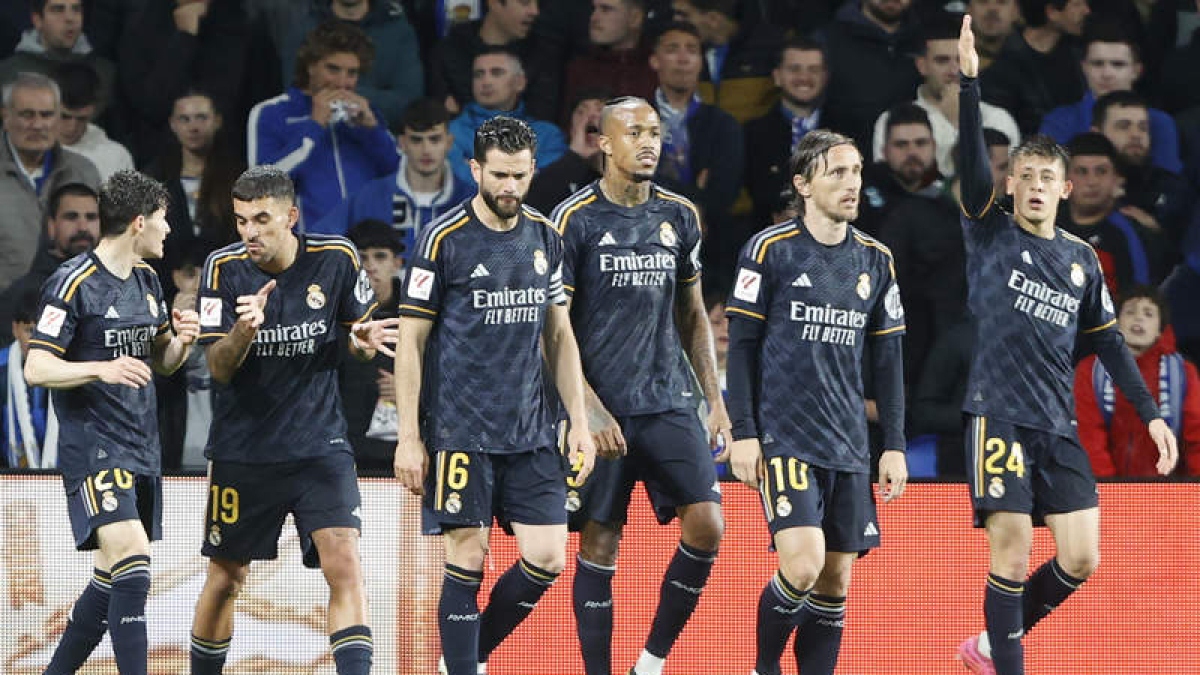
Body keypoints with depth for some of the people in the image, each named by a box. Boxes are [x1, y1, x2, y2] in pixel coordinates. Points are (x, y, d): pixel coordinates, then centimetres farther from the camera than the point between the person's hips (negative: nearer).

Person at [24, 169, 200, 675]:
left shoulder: (146, 279, 13)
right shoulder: (72, 283, -12)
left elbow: (162, 362, 22)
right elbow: (36, 368, -14)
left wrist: (182, 340, -1)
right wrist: (102, 368, -29)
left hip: (142, 450, 9)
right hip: (93, 448, -9)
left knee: (114, 578, 10)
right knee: (132, 556, -23)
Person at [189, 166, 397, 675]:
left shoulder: (335, 260, -6)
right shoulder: (224, 268, -8)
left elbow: (361, 330, 10)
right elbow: (218, 368, -10)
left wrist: (365, 341, -14)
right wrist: (244, 330, -30)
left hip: (319, 446, 0)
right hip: (242, 450, 0)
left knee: (344, 566, -15)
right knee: (225, 578, 9)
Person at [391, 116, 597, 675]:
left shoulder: (545, 238, 9)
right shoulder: (443, 240, -6)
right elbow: (410, 342, -4)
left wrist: (578, 421, 10)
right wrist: (409, 437, -9)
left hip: (531, 433, 5)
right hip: (460, 432, -5)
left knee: (547, 559, -1)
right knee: (468, 560, -6)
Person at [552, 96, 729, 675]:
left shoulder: (680, 217, 10)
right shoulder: (574, 219, -5)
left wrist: (715, 399, 13)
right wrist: (590, 410, -14)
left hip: (670, 403, 4)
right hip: (601, 407, -4)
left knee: (706, 525, -10)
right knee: (599, 545, -2)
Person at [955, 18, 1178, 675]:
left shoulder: (1082, 260, 13)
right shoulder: (991, 234, 1)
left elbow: (1108, 343, 19)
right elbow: (971, 160, -14)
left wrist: (1151, 413, 13)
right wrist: (970, 83, -27)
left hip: (1059, 425, 5)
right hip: (1000, 415, -5)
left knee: (1080, 558, 0)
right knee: (1012, 555, -10)